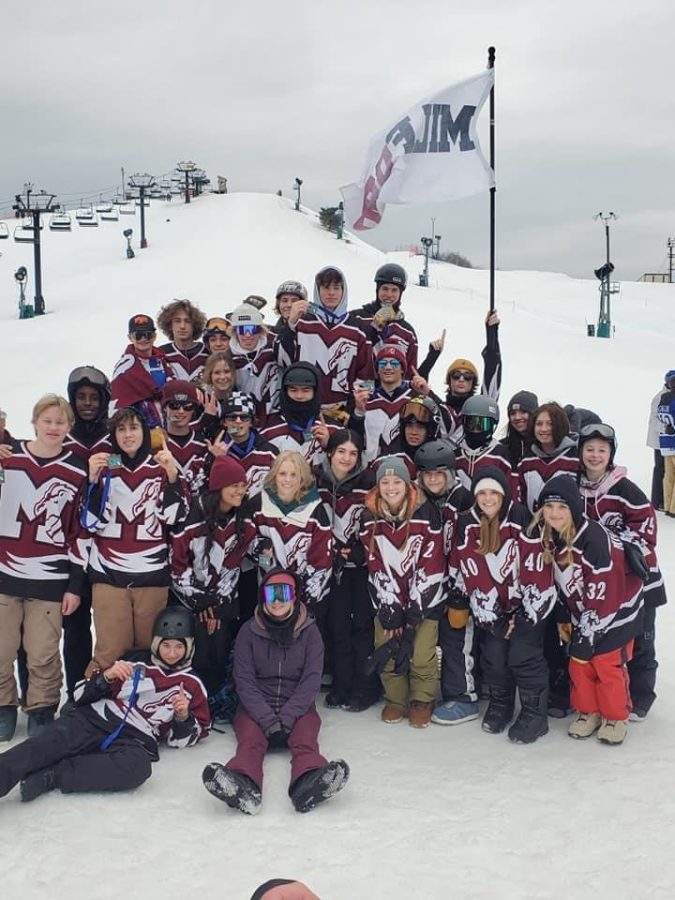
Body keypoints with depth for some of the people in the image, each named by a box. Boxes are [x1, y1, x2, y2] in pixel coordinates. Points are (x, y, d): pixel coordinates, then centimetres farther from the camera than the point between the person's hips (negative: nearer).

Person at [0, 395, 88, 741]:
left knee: (43, 656, 0)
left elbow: (81, 532, 3)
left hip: (50, 581, -1)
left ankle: (41, 714, 18)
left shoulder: (78, 471, 2)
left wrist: (75, 585, 2)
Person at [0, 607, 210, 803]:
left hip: (135, 740, -2)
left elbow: (183, 739, 17)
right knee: (51, 744, -33)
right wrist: (106, 676, -7)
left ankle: (48, 776, -38)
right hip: (94, 720, 2)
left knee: (138, 767, -39)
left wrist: (183, 717, -4)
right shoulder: (135, 662, 15)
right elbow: (82, 695, 13)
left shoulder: (192, 685, 16)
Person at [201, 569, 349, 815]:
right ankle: (243, 787, -61)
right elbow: (244, 681, -3)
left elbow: (311, 680, -2)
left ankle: (310, 782, -62)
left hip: (298, 709, 0)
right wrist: (267, 719, -17)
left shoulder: (309, 631, 4)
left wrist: (285, 718, -16)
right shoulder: (249, 631, 4)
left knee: (305, 739, -31)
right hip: (256, 709, 0)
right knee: (250, 740, -31)